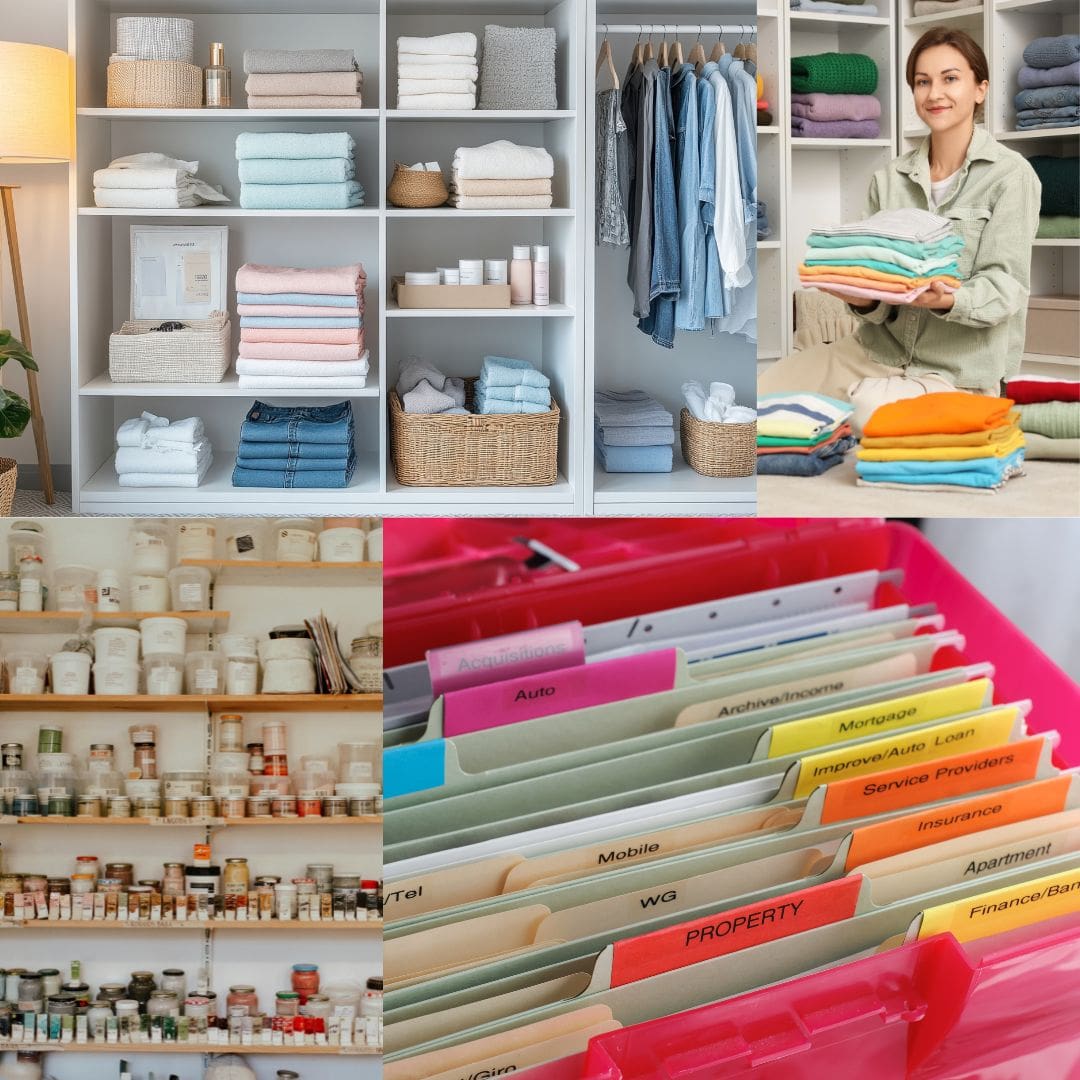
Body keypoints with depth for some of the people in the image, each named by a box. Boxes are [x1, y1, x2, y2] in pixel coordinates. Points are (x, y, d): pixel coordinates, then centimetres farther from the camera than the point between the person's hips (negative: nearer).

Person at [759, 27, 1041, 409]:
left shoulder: (1010, 175, -4)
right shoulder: (888, 180, 9)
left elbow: (1005, 285, -11)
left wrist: (948, 300, -31)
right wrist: (864, 299, -18)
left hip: (959, 369, -5)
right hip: (878, 349, 5)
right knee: (760, 393, -10)